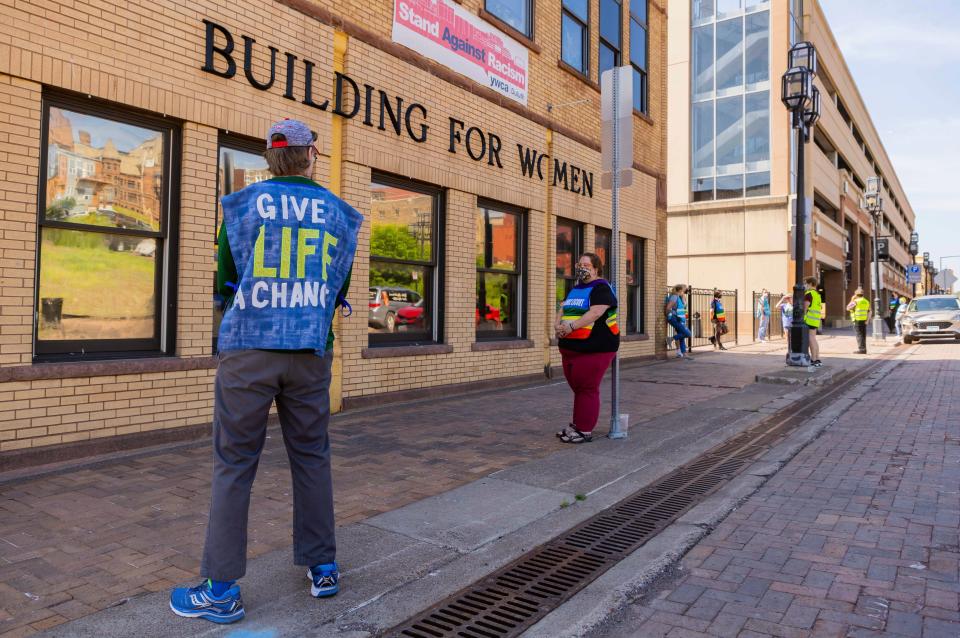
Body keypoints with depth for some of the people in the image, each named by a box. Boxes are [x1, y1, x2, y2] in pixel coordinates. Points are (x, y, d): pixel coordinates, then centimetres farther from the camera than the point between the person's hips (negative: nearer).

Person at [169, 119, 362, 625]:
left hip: (249, 349, -2)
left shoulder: (244, 203, 0)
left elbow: (225, 284, 6)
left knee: (234, 464, 4)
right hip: (311, 353, 2)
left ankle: (221, 590, 10)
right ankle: (322, 568, 22)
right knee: (312, 457, 12)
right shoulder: (339, 213, 6)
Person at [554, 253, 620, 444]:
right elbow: (563, 309, 15)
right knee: (577, 388, 15)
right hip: (570, 348, 8)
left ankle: (585, 431, 2)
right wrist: (558, 324, -6)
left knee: (586, 388, -6)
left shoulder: (601, 288, -7)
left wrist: (571, 326, -24)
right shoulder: (575, 289, 19)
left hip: (593, 349, -8)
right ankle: (576, 425, 26)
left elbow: (596, 313, -21)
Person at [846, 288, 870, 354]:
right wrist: (867, 320, 10)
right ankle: (863, 349, 14)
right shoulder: (866, 301, 12)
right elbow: (869, 312, 9)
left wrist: (852, 300, 4)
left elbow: (848, 308, -2)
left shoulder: (855, 301, -10)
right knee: (863, 335, 11)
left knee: (859, 335, -6)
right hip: (864, 320, 7)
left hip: (857, 320, -7)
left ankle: (861, 349, -9)